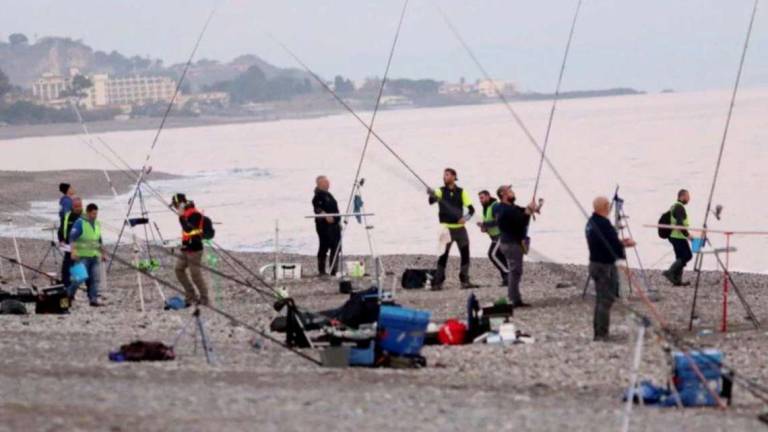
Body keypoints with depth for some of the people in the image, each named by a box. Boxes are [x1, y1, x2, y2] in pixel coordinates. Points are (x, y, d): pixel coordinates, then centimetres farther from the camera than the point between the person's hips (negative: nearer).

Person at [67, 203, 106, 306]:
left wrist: (103, 253, 26)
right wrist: (73, 250, -23)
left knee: (95, 279, 0)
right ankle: (69, 294, 10)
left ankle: (93, 299, 2)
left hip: (95, 256, 7)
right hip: (83, 256, -6)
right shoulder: (80, 223, -6)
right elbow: (72, 237, -12)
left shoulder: (97, 224, 16)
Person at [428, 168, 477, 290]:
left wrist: (465, 217, -21)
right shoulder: (441, 191, 1)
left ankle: (465, 281, 11)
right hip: (446, 228, -2)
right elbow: (432, 201, -18)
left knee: (465, 254, 2)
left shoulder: (461, 192, 5)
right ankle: (437, 283, -5)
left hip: (460, 228, 2)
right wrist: (432, 195, -41)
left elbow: (471, 209, -1)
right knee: (443, 256, -6)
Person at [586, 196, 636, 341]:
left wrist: (621, 243, 13)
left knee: (600, 299, 17)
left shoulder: (591, 222, 9)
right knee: (606, 300, -5)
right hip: (605, 266, -10)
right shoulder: (604, 224, -22)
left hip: (595, 263, 10)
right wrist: (626, 244, -3)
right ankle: (602, 335, -4)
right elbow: (615, 246, -22)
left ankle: (598, 333, 22)